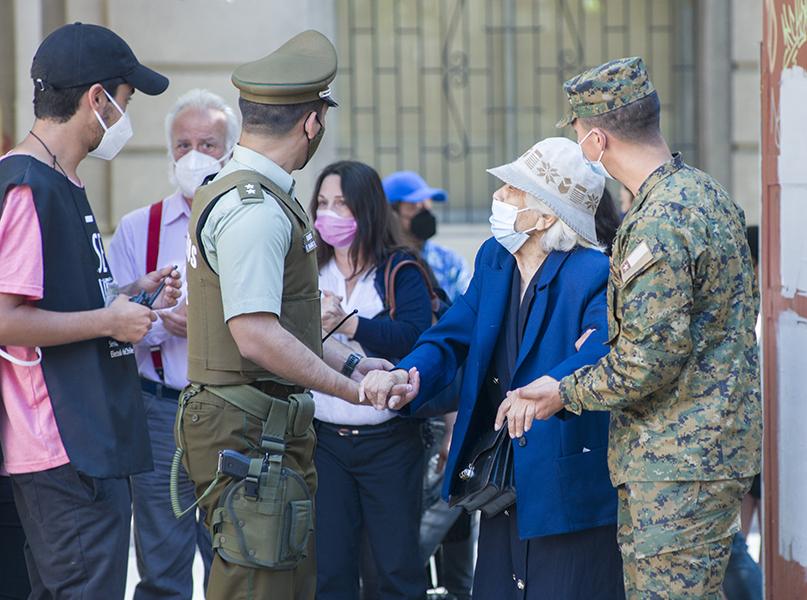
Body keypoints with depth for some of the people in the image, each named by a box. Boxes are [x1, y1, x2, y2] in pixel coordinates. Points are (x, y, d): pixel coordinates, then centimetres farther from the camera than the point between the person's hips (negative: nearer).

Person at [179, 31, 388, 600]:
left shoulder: (229, 191, 16)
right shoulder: (255, 209, -17)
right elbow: (258, 338, -24)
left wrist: (350, 362, 15)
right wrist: (353, 389, -17)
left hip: (274, 432, 10)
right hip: (249, 433, -10)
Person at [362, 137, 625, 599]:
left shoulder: (593, 275, -17)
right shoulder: (493, 259, 7)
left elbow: (604, 350, -33)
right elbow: (451, 339, 5)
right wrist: (407, 379, -16)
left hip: (568, 489, -7)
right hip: (502, 490, 7)